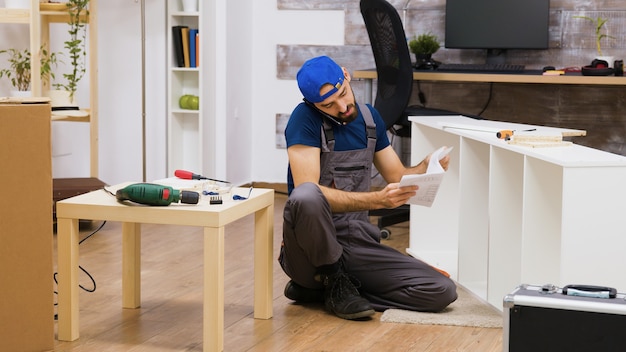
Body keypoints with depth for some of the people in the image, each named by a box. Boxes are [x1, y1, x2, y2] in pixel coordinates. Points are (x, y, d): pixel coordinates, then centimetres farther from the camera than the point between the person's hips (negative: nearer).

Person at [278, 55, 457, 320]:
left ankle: (318, 288, 1)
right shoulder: (305, 119, -12)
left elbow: (397, 178, 14)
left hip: (358, 242, 6)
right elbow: (308, 193, -22)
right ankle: (333, 282, -12)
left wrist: (426, 168, -8)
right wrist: (378, 200, -30)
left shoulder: (369, 117, 9)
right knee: (305, 197, -40)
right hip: (312, 246, -6)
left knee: (443, 291, -10)